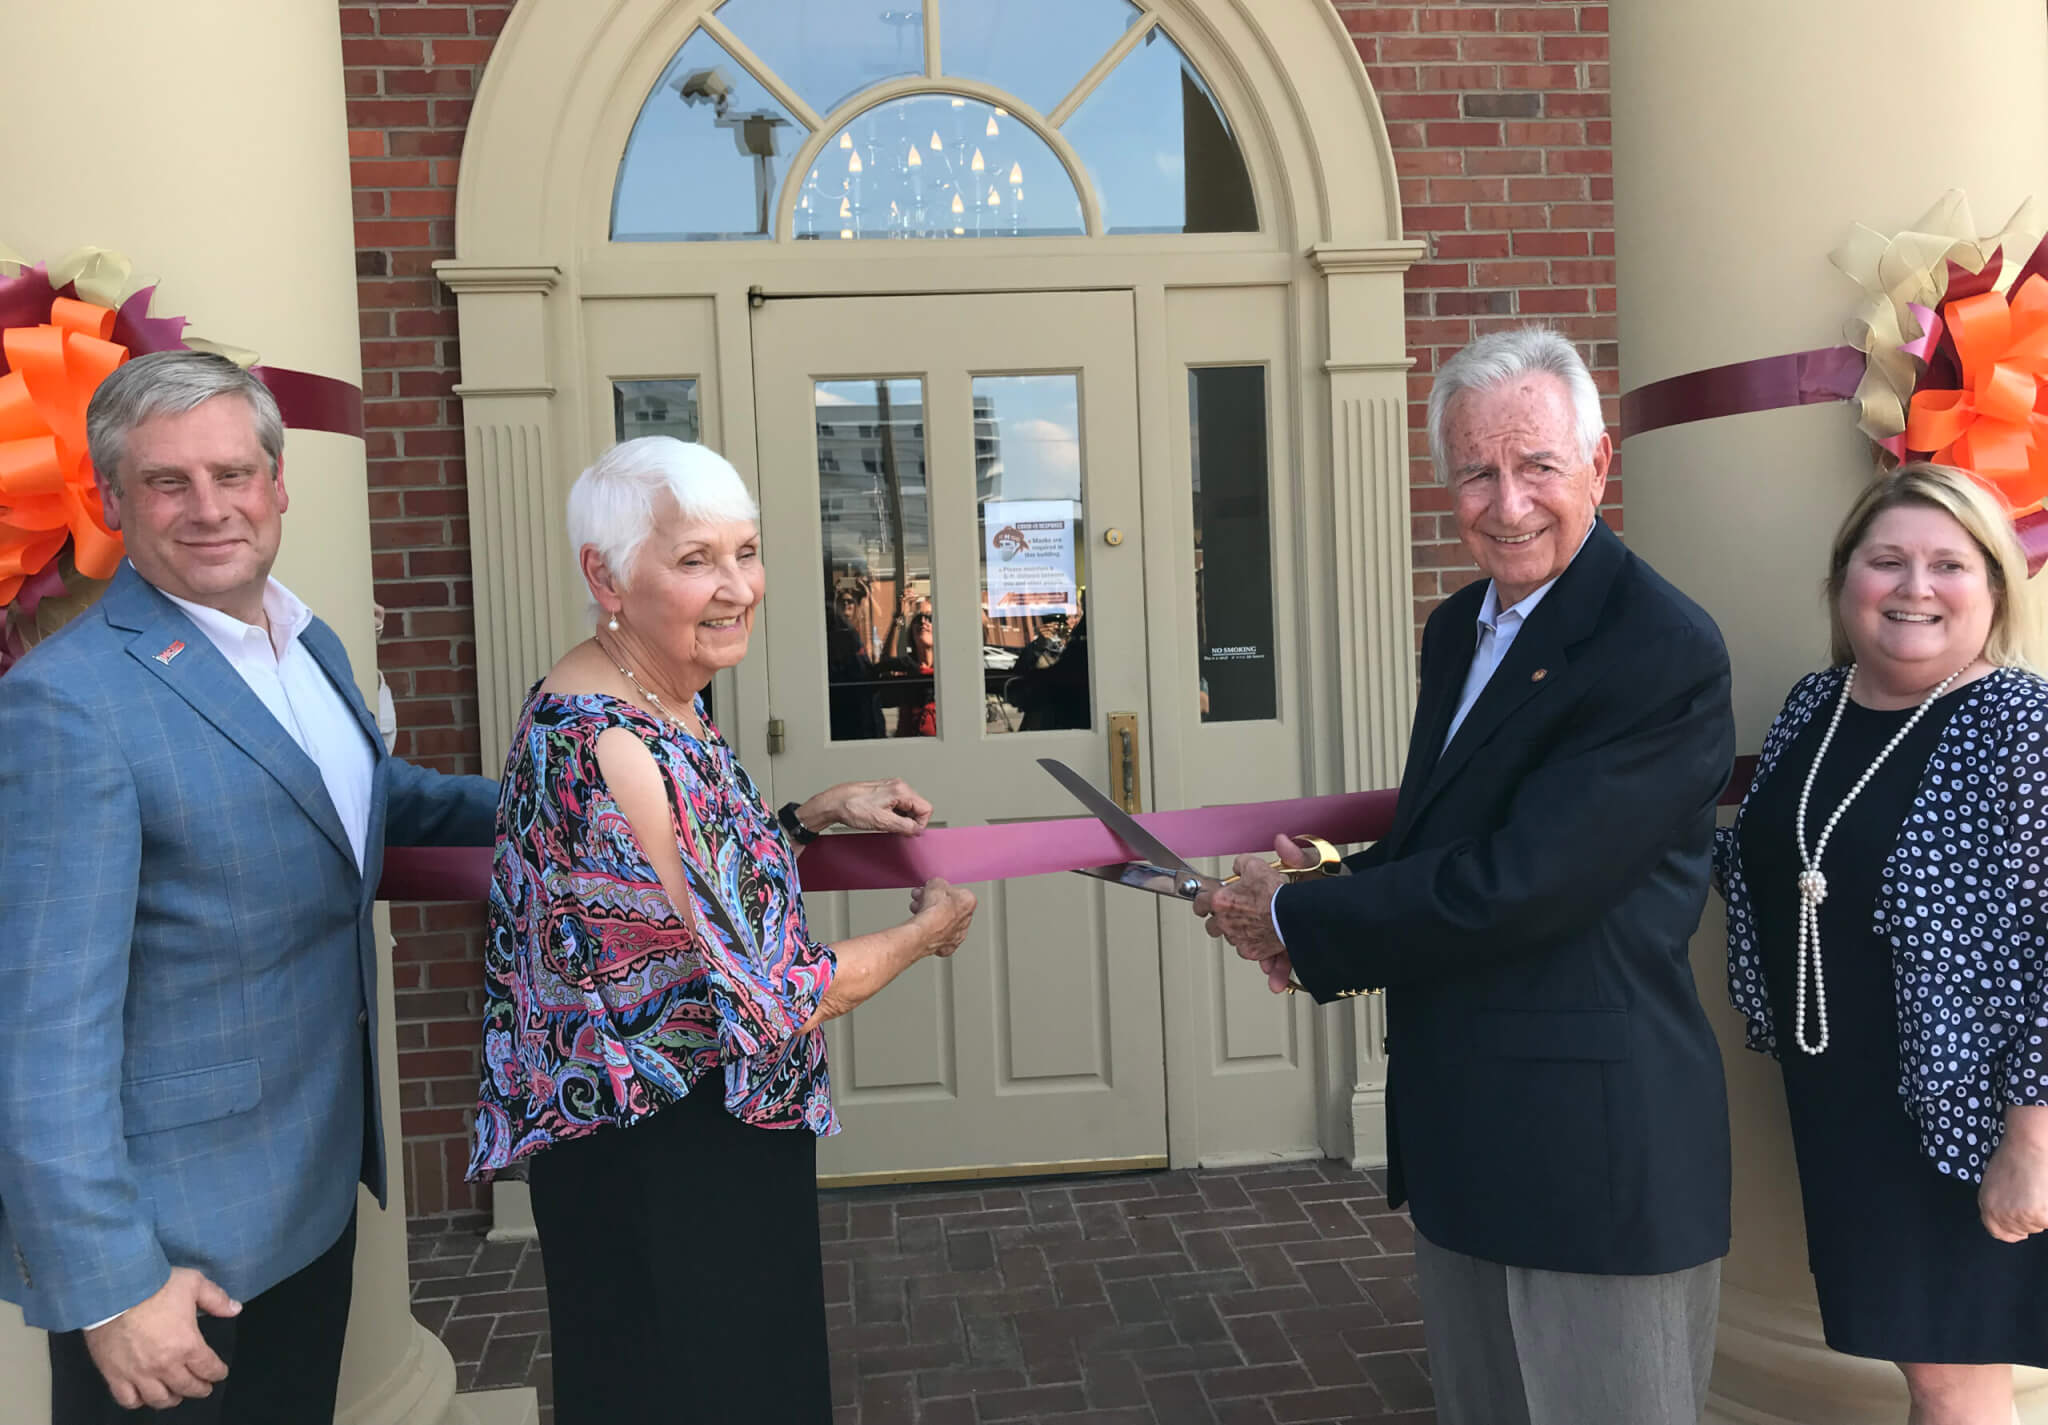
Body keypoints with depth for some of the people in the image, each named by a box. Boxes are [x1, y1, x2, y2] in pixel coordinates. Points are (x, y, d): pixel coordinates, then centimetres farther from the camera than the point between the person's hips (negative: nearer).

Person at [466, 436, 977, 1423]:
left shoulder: (657, 702, 1)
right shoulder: (613, 753, -28)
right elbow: (765, 1006, -24)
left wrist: (818, 816, 4)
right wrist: (928, 931, -8)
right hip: (663, 1182, -9)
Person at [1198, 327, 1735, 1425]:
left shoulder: (1663, 652, -20)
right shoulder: (1460, 628, 8)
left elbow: (1512, 885, -25)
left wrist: (1294, 921, -13)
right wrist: (1330, 896, -4)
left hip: (1597, 1158, -8)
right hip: (1459, 1139, 8)